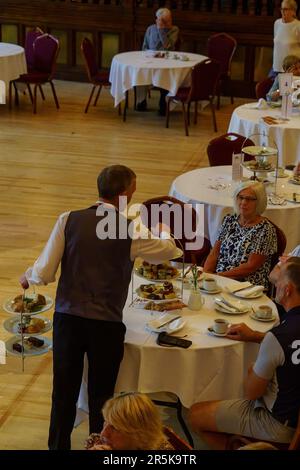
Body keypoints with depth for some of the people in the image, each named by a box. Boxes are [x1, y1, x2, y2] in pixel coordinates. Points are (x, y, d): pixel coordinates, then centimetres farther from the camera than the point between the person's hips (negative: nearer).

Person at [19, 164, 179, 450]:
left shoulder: (68, 220, -6)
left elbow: (43, 273, -7)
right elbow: (169, 250, 11)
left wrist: (28, 277, 17)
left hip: (67, 318, 2)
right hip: (107, 324, -2)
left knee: (64, 393, 16)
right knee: (100, 397, 15)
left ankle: (58, 445, 28)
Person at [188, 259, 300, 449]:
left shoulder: (278, 336, -31)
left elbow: (252, 392, -18)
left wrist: (252, 371, 3)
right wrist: (254, 336, 6)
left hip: (280, 423, -8)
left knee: (196, 414, 2)